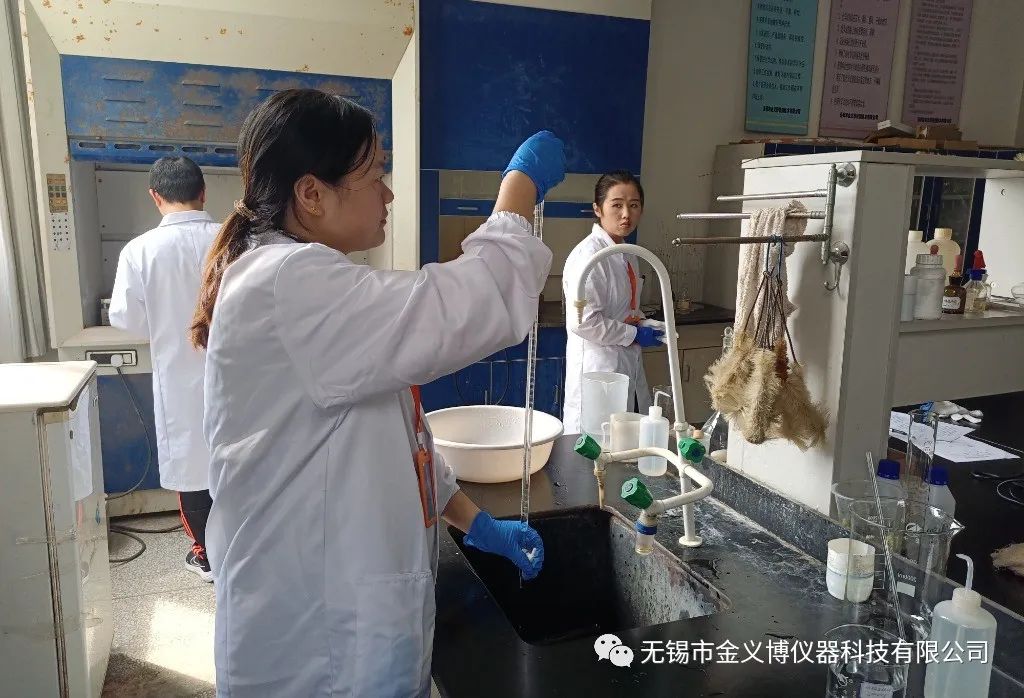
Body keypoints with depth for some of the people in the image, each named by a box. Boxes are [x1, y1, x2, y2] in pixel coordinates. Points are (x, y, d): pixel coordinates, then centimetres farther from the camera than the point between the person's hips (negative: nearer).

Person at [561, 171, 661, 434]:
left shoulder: (627, 254, 11)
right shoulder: (588, 254, -18)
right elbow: (583, 322, -24)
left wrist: (643, 322, 5)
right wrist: (634, 334, -14)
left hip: (628, 366, 9)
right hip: (598, 369, -9)